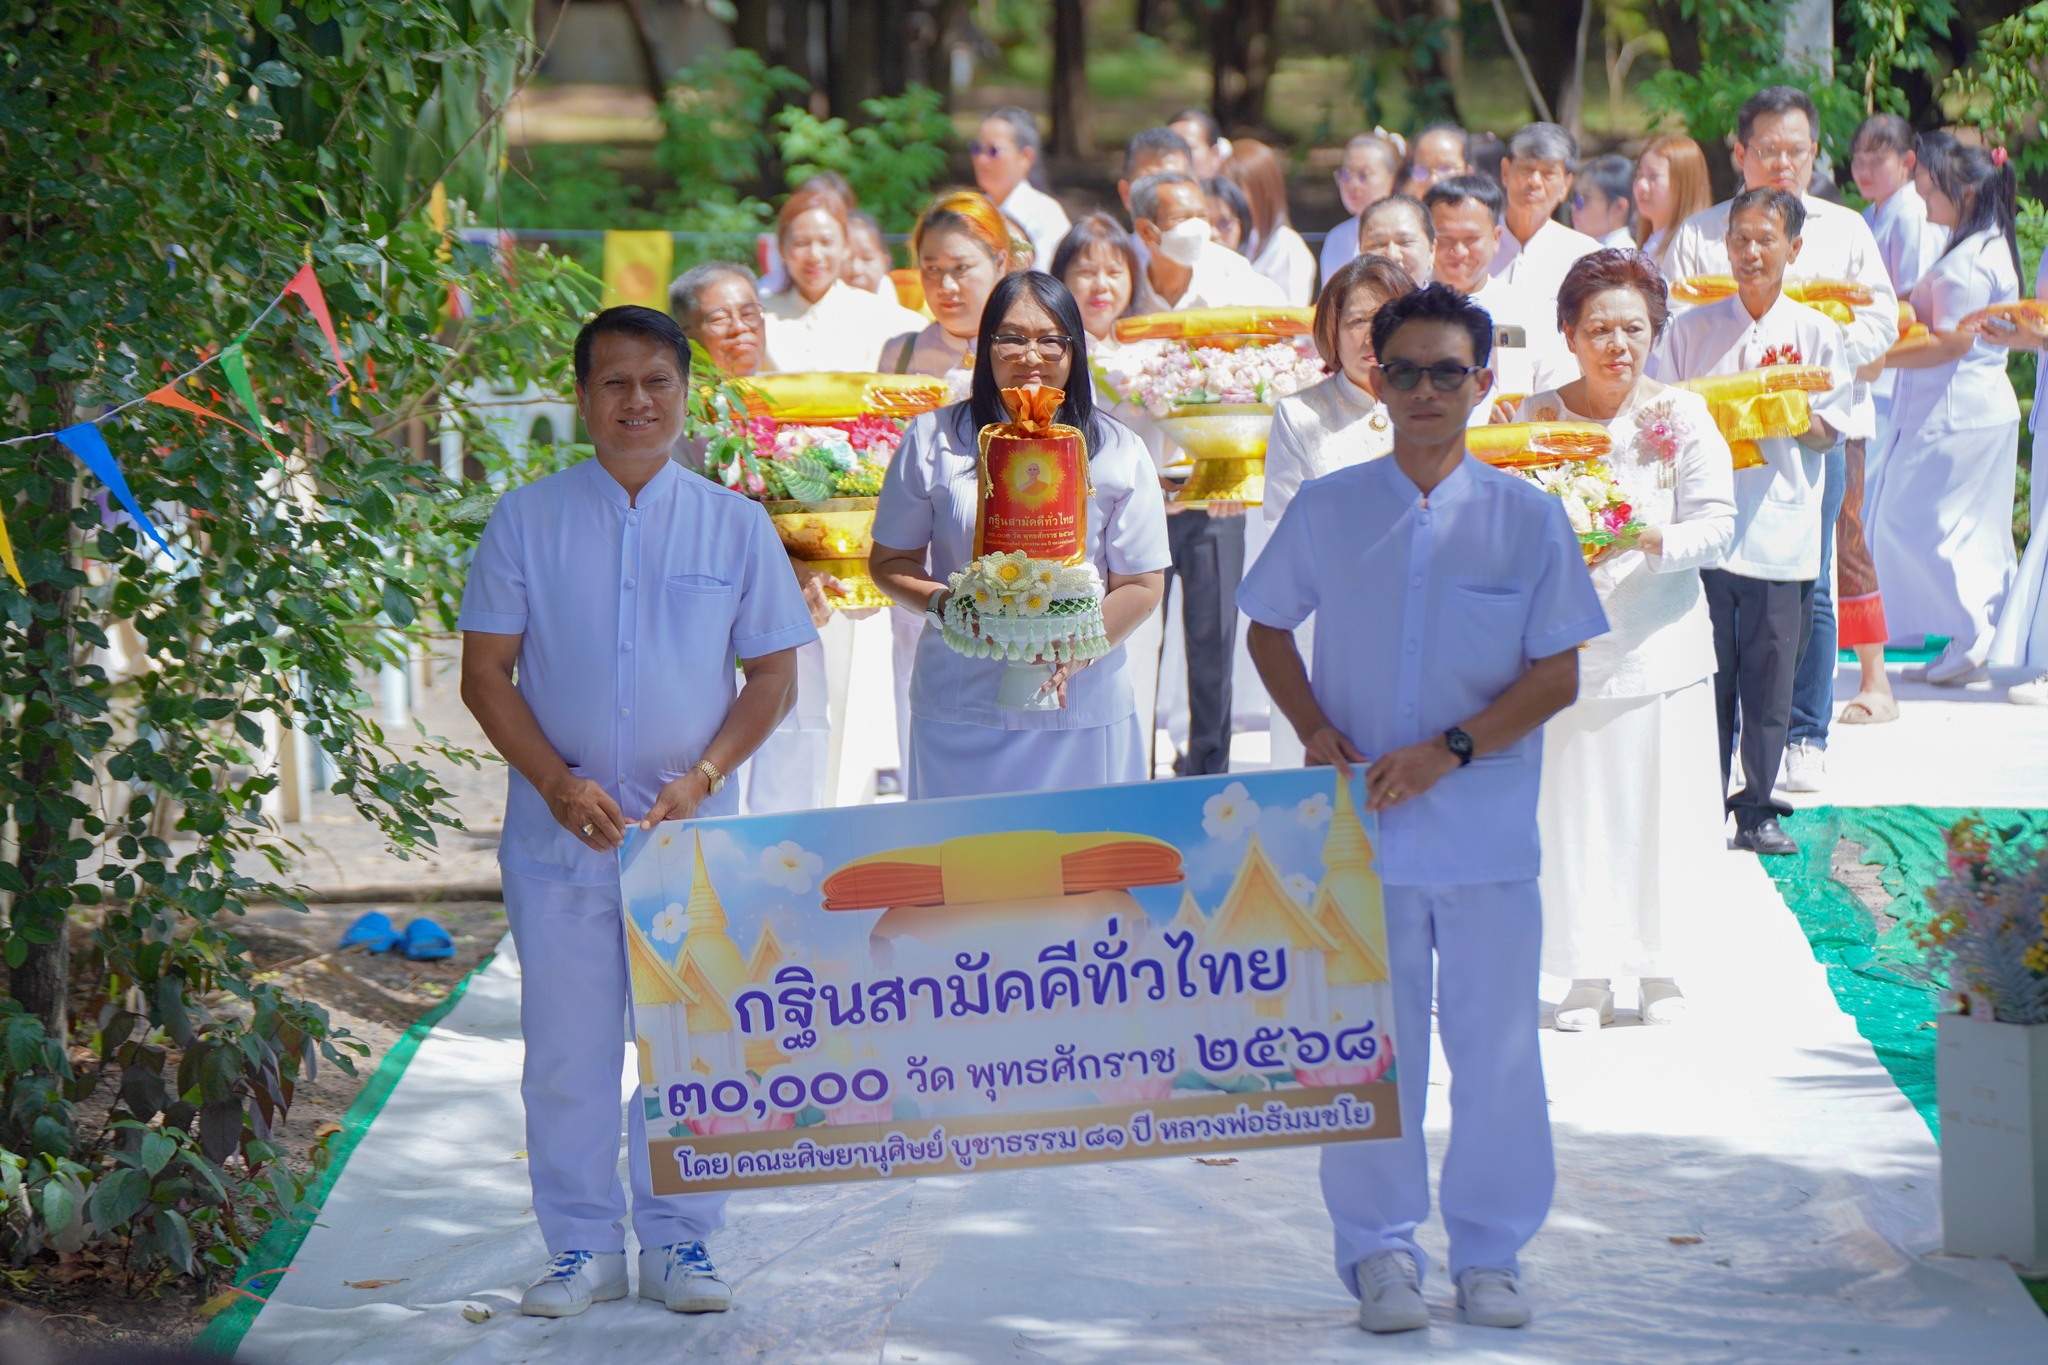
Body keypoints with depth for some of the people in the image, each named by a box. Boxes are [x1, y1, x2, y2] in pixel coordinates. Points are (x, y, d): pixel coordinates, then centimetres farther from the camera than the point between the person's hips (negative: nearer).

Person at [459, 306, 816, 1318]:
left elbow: (773, 675, 6)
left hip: (693, 831, 0)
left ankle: (679, 1244, 16)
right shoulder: (525, 522, 3)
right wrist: (556, 782, -11)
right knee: (566, 1050, 3)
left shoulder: (734, 526, 4)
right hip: (559, 834, 0)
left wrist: (700, 779, -9)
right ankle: (583, 1248, 13)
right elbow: (485, 673, 2)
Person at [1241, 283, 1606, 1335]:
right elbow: (1269, 627, 16)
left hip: (1488, 826, -1)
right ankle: (1379, 1249, 14)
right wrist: (1317, 734, -1)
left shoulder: (1528, 518, 0)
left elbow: (1558, 675, -1)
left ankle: (1489, 1253, 15)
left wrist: (1449, 751, -13)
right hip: (1359, 821, 1)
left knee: (1495, 1042, 3)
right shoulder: (1328, 510, 4)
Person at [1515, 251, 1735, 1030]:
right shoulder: (1535, 418, 5)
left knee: (1660, 806, 1)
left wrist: (1648, 540, -20)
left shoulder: (1682, 417, 2)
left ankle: (1654, 963, 15)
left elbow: (1715, 526, -3)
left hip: (1659, 640, 0)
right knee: (1572, 809, 0)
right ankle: (1591, 972, 9)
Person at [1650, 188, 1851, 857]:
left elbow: (1830, 430, 5)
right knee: (1707, 675, 1)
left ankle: (1758, 807, 12)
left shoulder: (1817, 333, 6)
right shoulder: (1691, 329, 8)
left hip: (1780, 528, 0)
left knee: (1770, 673, 2)